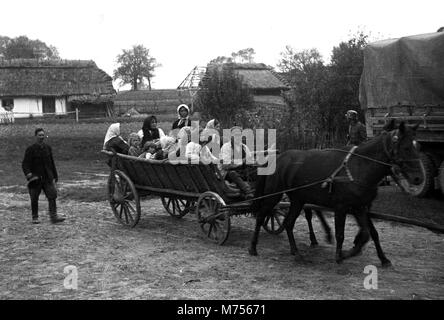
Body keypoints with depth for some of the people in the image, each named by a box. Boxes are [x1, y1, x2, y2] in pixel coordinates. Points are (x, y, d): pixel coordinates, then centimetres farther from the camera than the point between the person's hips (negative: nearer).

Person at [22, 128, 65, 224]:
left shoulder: (48, 148, 9)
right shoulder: (30, 149, -4)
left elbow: (52, 163, 16)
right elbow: (25, 164, -10)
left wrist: (55, 177, 16)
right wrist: (28, 174, -26)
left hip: (47, 177, 3)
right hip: (35, 179, -3)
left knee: (52, 196, -9)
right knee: (34, 199, 6)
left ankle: (54, 217, -10)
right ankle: (35, 218, 20)